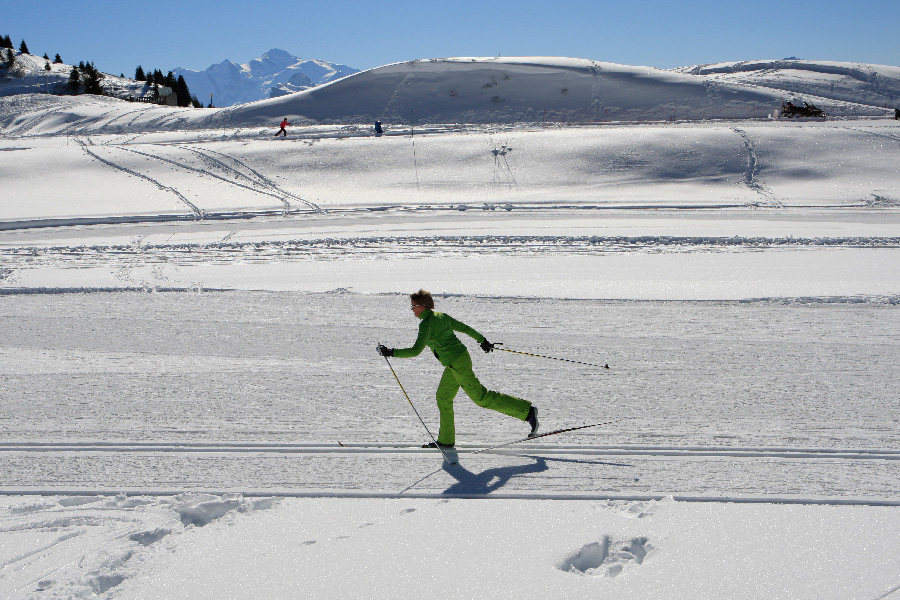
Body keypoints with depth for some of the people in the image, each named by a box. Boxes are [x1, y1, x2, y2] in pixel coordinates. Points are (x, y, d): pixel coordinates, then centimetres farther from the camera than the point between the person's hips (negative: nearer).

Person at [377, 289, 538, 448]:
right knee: (443, 397, 13)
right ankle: (446, 439, 18)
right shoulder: (441, 316, 10)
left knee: (480, 397, -4)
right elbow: (464, 328, 18)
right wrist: (482, 340, 29)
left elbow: (416, 350, -21)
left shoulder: (426, 323, -16)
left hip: (457, 364, -10)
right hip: (457, 362, 10)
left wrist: (391, 352, -16)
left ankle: (527, 411, -3)